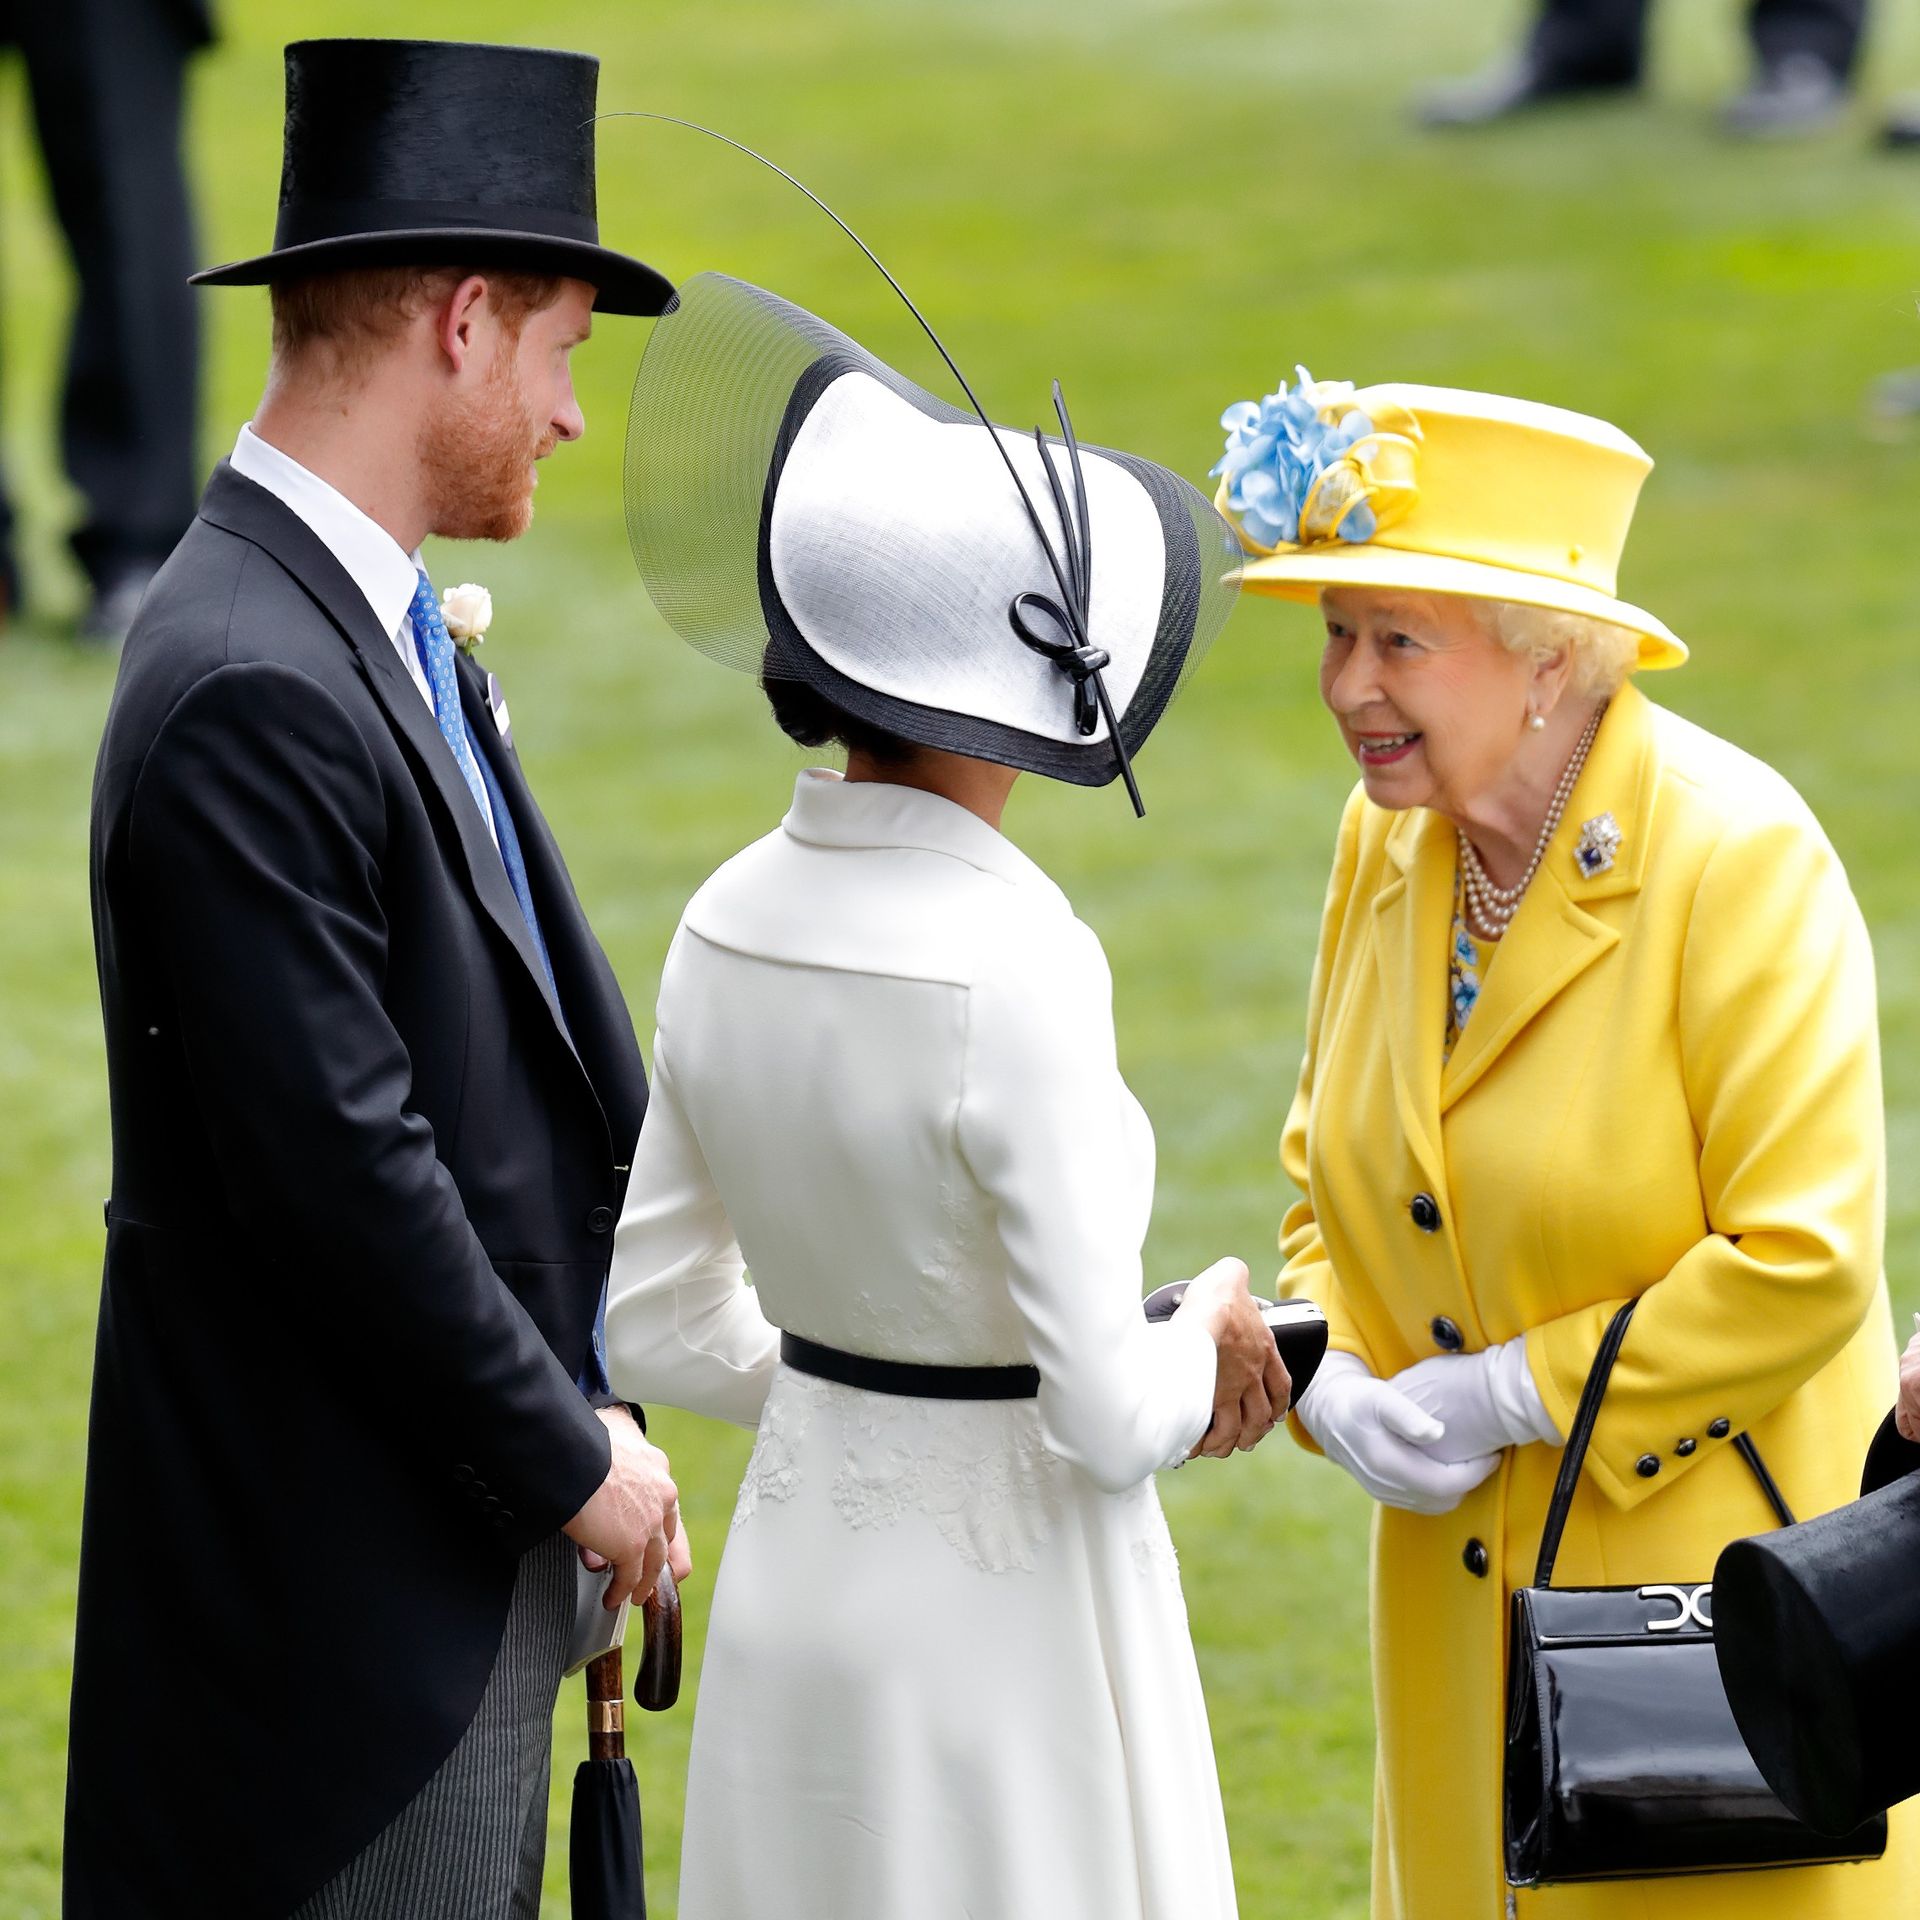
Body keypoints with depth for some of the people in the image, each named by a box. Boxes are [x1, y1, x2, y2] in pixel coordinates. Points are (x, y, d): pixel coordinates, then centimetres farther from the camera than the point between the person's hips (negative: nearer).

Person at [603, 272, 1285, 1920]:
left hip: (793, 1588, 7)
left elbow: (656, 1322, 7)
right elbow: (1106, 1420, -20)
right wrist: (1206, 1346, 0)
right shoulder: (1012, 972, -22)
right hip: (1002, 1612, -7)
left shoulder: (732, 921, -1)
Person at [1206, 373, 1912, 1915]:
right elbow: (1329, 1171, 15)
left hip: (1711, 1586, -6)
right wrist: (1335, 1383, -5)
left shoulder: (1737, 858, -18)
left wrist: (1509, 1396, -17)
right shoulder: (1388, 840, 3)